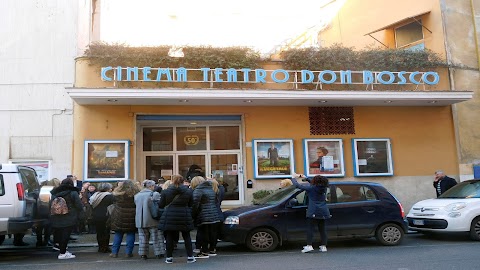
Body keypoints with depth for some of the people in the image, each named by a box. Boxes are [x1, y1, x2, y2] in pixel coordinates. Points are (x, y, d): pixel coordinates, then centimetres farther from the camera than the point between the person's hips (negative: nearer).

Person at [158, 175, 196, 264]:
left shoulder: (165, 191, -5)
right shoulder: (188, 191, -1)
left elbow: (161, 205, -1)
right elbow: (191, 204, 6)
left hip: (169, 217, -1)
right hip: (184, 217, 1)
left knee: (169, 237, 10)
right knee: (186, 236, 12)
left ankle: (169, 257, 14)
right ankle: (190, 256, 12)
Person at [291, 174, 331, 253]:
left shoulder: (311, 188, -6)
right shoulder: (324, 188, 11)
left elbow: (297, 185, -4)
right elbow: (315, 184, 31)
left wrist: (294, 177, 14)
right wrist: (305, 178, 35)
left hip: (313, 212, -6)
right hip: (323, 212, 6)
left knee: (310, 228, -4)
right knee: (322, 229, 8)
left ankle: (309, 246, -12)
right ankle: (323, 246, 9)